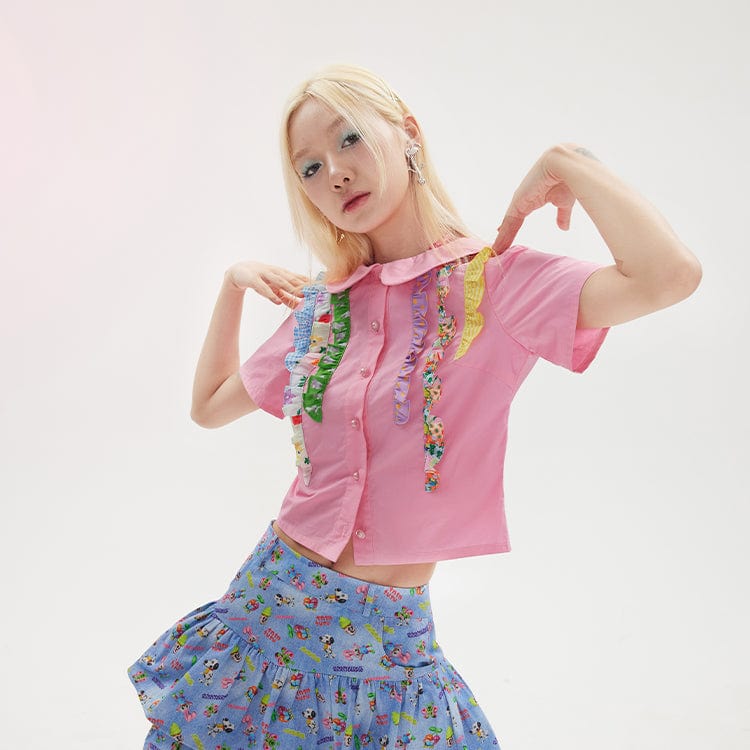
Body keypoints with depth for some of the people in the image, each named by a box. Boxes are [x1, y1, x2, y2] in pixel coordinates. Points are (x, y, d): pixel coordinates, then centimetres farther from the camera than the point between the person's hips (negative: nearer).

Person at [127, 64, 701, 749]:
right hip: (273, 607, 4)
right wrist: (234, 285, 9)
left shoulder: (492, 282, -11)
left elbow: (669, 276, -30)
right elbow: (210, 404, 18)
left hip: (388, 640, -4)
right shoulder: (323, 306, 4)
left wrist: (567, 163, -16)